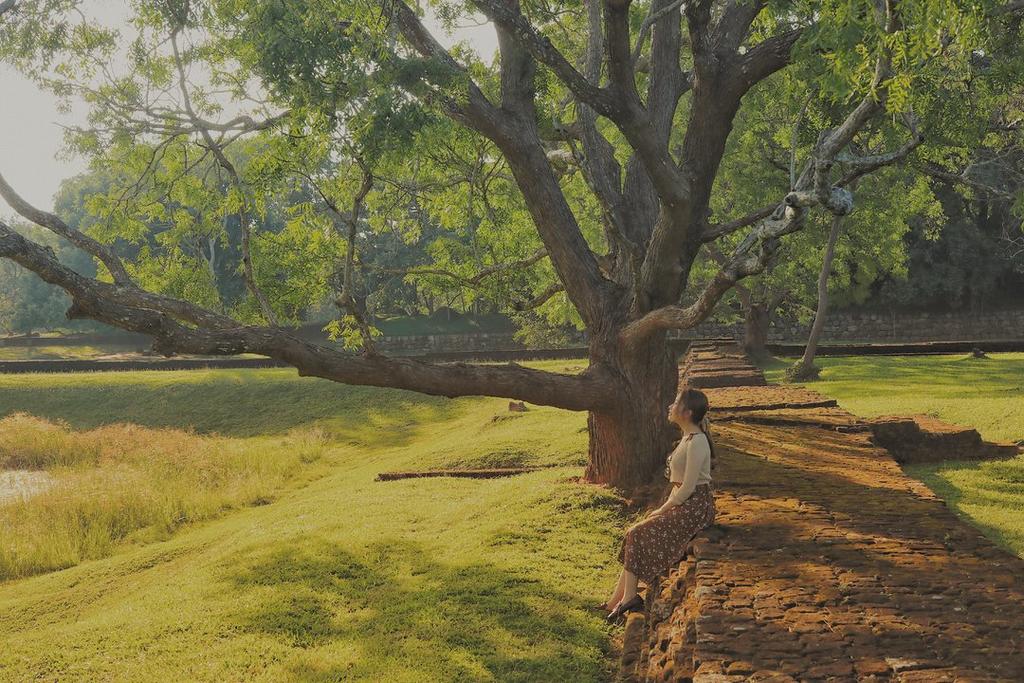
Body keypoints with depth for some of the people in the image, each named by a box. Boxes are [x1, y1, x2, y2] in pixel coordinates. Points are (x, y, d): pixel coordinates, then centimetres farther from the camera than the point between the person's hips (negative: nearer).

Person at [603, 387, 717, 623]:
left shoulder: (696, 441, -19)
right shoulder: (688, 437, 13)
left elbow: (688, 488, -20)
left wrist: (662, 510, -10)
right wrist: (665, 508, 8)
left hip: (695, 508, -9)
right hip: (682, 505, 9)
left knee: (638, 534, -13)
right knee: (635, 533, 0)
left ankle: (627, 598, -6)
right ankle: (618, 598, -1)